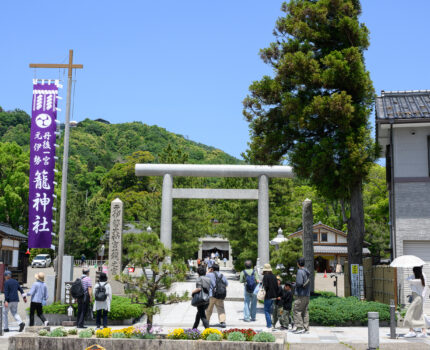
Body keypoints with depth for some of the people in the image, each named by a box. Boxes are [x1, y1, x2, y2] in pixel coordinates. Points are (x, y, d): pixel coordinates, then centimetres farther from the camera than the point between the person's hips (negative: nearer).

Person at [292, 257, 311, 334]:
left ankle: (300, 327, -7)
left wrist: (295, 284, -1)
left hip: (300, 294, -9)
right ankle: (306, 328, 12)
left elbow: (299, 283, -22)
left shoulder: (300, 271, -14)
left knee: (297, 310, -4)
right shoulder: (307, 271, 13)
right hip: (307, 294, 9)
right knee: (305, 311, 10)